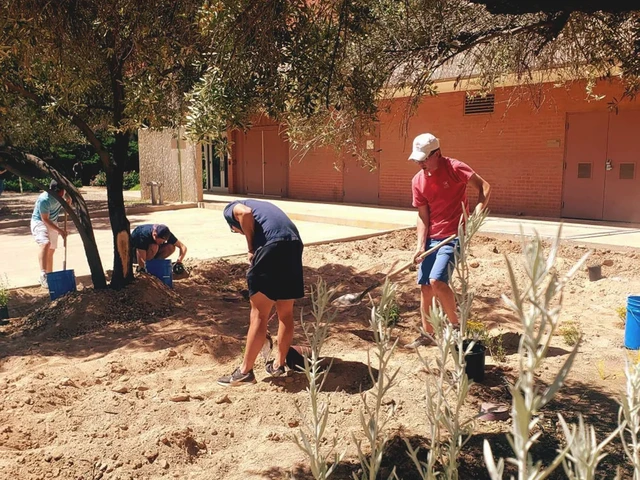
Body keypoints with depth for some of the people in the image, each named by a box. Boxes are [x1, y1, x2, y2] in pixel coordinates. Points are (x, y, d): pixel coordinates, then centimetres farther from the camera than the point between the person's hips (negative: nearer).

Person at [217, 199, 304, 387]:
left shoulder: (230, 209, 20)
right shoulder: (261, 207, 38)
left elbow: (246, 213, -8)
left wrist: (251, 249, 2)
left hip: (273, 245, -7)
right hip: (294, 244, 7)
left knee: (259, 314, 1)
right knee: (286, 312, 18)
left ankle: (245, 371, 11)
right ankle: (278, 364, 31)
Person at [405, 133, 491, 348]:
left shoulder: (454, 168, -12)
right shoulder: (418, 181, 3)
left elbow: (484, 186, -8)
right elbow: (422, 215, 4)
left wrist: (477, 211, -22)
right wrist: (421, 246, -6)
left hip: (454, 236, -6)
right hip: (432, 238, 6)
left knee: (436, 280, -20)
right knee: (424, 286, 5)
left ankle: (456, 326, 2)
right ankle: (427, 334, 19)